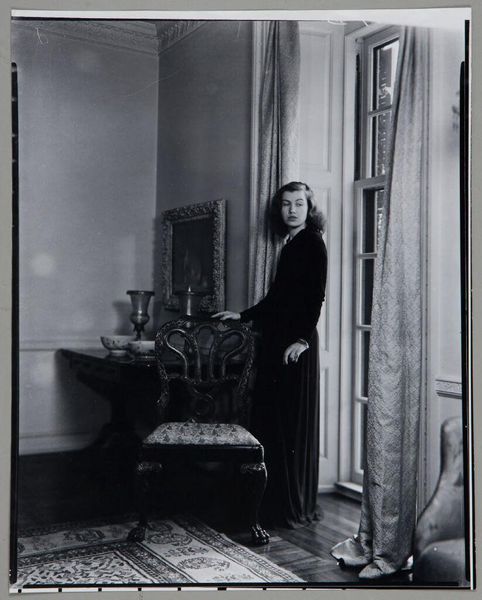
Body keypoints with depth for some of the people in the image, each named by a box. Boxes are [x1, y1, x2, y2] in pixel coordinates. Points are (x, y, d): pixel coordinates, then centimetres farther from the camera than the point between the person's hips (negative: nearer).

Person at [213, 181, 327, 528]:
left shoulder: (312, 243, -6)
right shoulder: (290, 244, 18)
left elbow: (316, 297, -14)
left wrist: (303, 338, -22)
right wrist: (243, 316, 25)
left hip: (296, 344, -9)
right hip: (274, 340, 9)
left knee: (293, 424, -4)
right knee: (269, 418, 9)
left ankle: (295, 509, 6)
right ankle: (272, 502, 18)